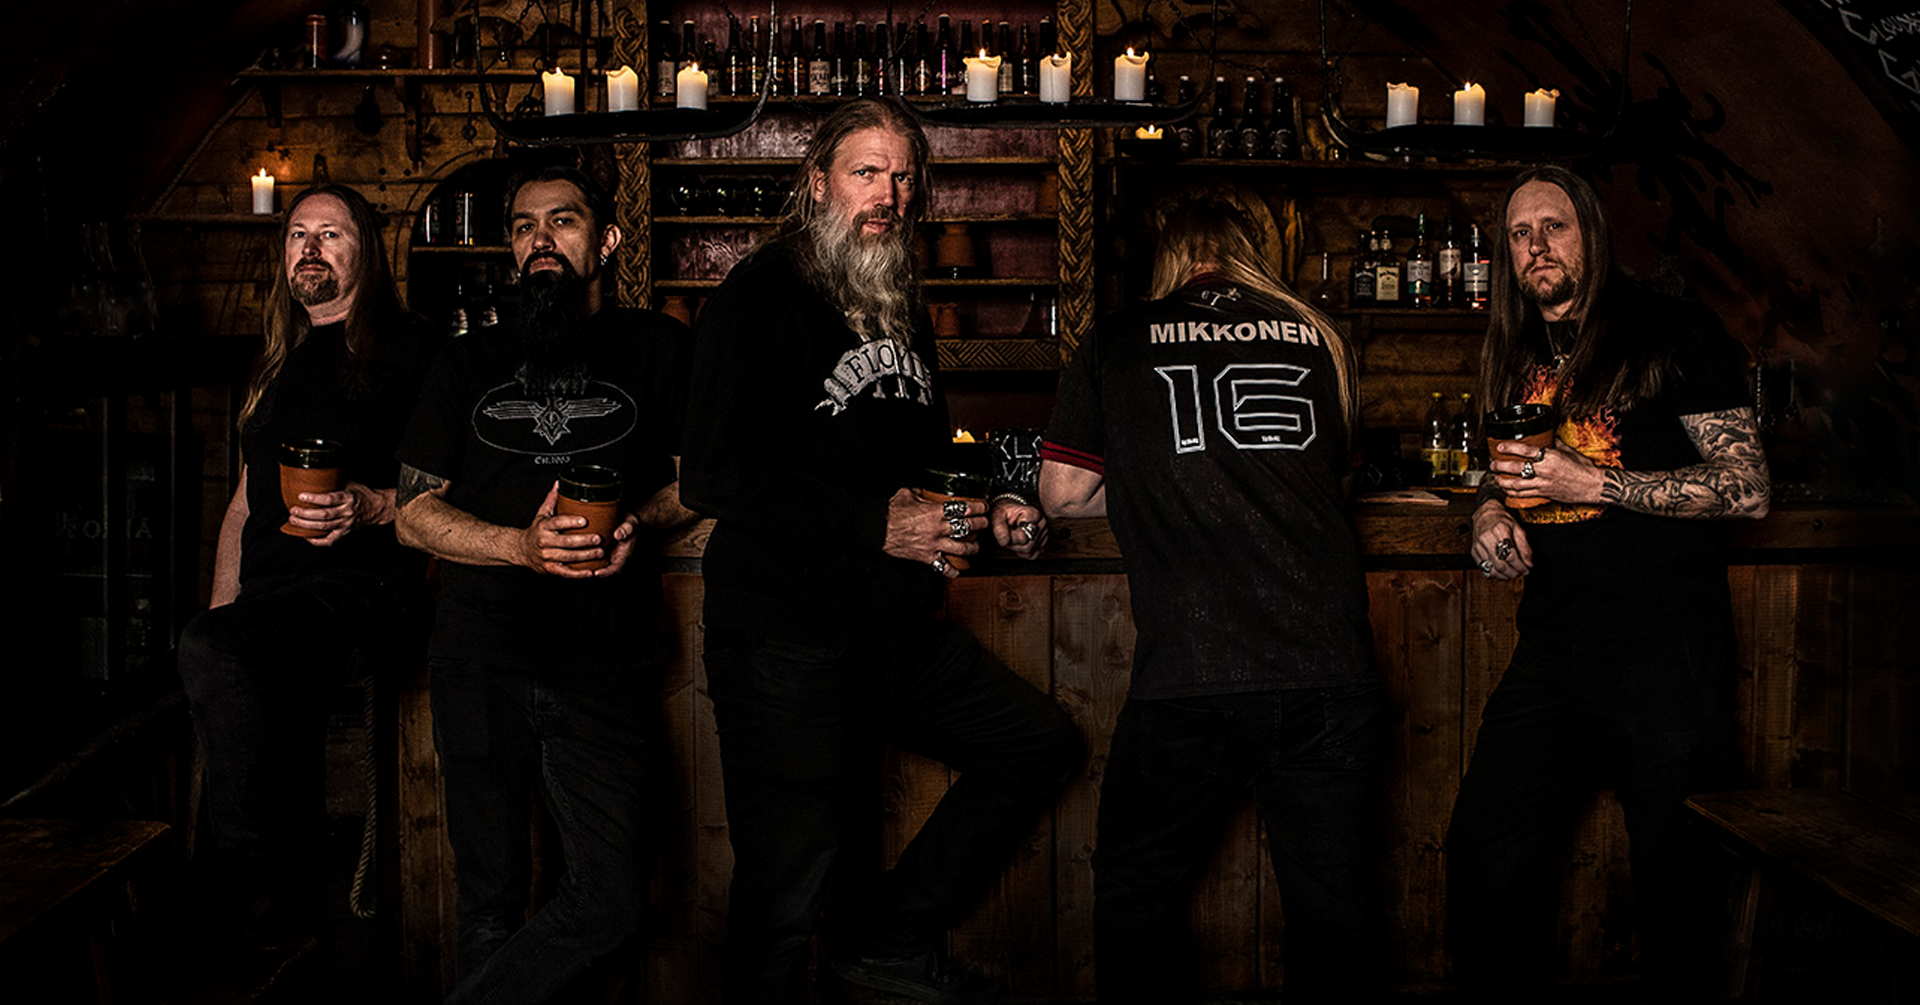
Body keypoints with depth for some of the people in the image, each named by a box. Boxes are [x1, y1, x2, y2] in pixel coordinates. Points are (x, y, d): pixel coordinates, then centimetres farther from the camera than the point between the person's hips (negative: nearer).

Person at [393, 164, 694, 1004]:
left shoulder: (656, 348, 11)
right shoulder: (470, 363, 16)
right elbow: (415, 513, 9)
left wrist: (639, 517, -10)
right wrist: (524, 546, -9)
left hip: (602, 660, -1)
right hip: (479, 659, 2)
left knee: (612, 898, -10)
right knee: (490, 896, 7)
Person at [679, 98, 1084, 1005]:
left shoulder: (902, 314, 17)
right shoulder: (759, 299, -9)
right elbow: (714, 478, -19)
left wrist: (984, 513, 10)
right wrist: (874, 522, -22)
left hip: (902, 637, 8)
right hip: (785, 641, -8)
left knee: (1041, 745, 10)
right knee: (782, 896, -4)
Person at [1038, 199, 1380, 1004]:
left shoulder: (1119, 342, 7)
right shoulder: (1320, 338, 13)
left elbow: (1061, 493, 9)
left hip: (1185, 681, -2)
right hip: (1327, 677, 2)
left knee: (1135, 894, 18)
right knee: (1327, 903, 16)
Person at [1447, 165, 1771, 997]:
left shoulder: (1673, 334, -2)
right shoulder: (1515, 358, 15)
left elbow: (1747, 488, -7)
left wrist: (1594, 482, -15)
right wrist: (1490, 512, 6)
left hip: (1668, 649, -5)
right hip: (1553, 647, 5)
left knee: (1672, 877, 2)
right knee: (1484, 858, 0)